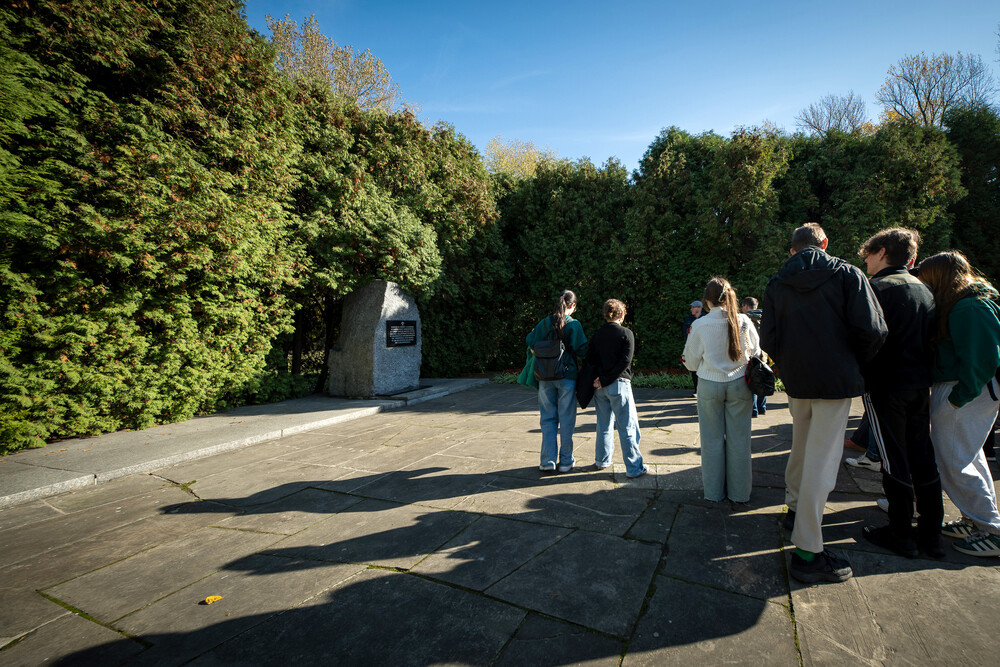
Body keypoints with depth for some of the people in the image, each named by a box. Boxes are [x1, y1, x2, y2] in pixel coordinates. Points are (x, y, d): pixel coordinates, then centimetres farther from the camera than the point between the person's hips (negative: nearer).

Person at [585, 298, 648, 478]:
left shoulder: (597, 334, 6)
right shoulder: (626, 333, -6)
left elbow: (589, 359, 0)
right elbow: (625, 362, -15)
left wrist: (601, 379, -2)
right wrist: (606, 380, -12)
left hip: (600, 387, 5)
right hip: (619, 384, -5)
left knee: (604, 424, 17)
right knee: (627, 427, 2)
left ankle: (602, 461, 27)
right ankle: (634, 467, 8)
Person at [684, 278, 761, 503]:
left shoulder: (699, 326, -13)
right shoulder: (744, 322, -8)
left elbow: (691, 363, -3)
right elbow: (756, 352, 6)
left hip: (709, 385, -1)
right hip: (739, 384, 1)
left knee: (712, 439, 11)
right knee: (738, 439, 12)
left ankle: (714, 491, 24)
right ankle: (739, 491, 24)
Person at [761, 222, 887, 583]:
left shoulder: (777, 284, 3)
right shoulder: (847, 274, -4)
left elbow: (768, 338, -3)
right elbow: (872, 330, -11)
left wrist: (789, 364, 14)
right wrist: (854, 363, 7)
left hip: (796, 381, 4)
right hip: (835, 380, -4)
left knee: (801, 448, 23)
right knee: (822, 462, -3)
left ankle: (795, 509, 40)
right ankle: (807, 551, 1)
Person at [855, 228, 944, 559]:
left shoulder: (877, 287, -13)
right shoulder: (924, 290, 11)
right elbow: (931, 341, 16)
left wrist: (857, 376, -5)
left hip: (885, 386, -7)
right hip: (920, 386, 7)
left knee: (894, 460, 2)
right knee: (923, 457, 13)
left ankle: (901, 535, 13)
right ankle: (931, 535, 23)